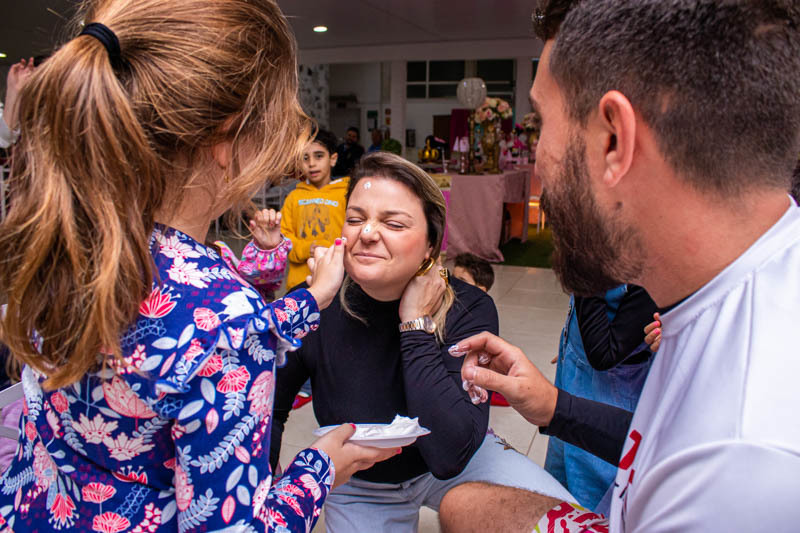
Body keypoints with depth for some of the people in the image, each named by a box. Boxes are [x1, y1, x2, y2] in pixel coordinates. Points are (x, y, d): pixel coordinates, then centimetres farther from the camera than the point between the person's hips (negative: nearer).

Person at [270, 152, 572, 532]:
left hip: (458, 468, -1)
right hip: (360, 490, 1)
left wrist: (417, 324, -33)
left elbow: (450, 456, -35)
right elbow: (269, 409, -5)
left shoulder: (468, 309, -25)